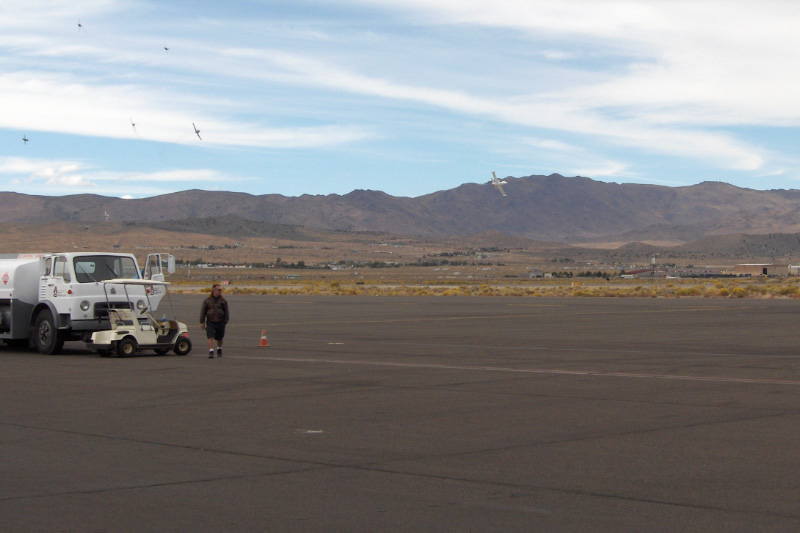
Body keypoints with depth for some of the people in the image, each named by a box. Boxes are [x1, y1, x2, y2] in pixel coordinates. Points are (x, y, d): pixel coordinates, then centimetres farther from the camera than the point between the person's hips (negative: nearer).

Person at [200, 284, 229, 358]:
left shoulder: (223, 301, 5)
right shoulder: (207, 300, 4)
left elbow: (226, 312, 7)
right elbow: (203, 311, 5)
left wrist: (225, 321, -1)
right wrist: (202, 322, 1)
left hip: (220, 322, 1)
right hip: (210, 322, -1)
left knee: (219, 338, 10)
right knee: (210, 337, -14)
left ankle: (219, 349, 35)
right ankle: (211, 352, -17)